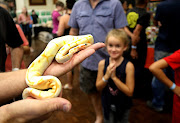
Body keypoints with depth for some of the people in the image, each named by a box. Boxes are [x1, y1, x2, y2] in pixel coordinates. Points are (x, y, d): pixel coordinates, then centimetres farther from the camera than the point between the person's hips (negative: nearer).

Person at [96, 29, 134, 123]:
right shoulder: (102, 63, -11)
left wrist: (114, 77, -27)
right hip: (107, 104, 2)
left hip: (123, 105, -2)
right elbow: (98, 87, -6)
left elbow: (130, 92, -20)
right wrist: (106, 76, -24)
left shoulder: (128, 66, -20)